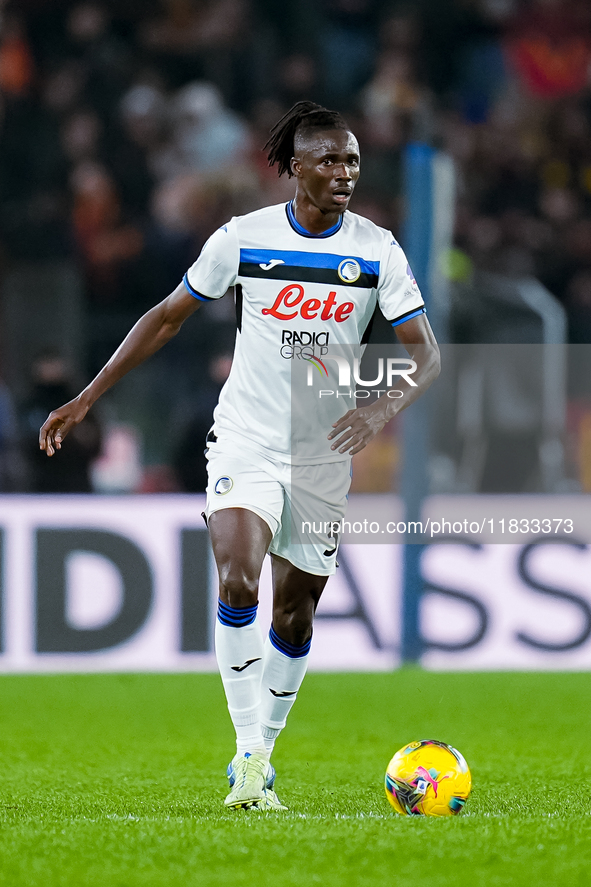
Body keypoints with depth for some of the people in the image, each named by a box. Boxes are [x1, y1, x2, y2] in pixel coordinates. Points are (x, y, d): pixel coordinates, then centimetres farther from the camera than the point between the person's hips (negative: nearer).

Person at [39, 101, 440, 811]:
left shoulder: (377, 251, -5)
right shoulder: (242, 238, -6)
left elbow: (425, 354, -7)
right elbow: (168, 316, 5)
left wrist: (382, 409, -28)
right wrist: (88, 397, 3)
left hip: (324, 454, 2)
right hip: (245, 439, -2)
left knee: (295, 614, 8)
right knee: (238, 581, -23)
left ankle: (260, 752, 27)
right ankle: (250, 755, -20)